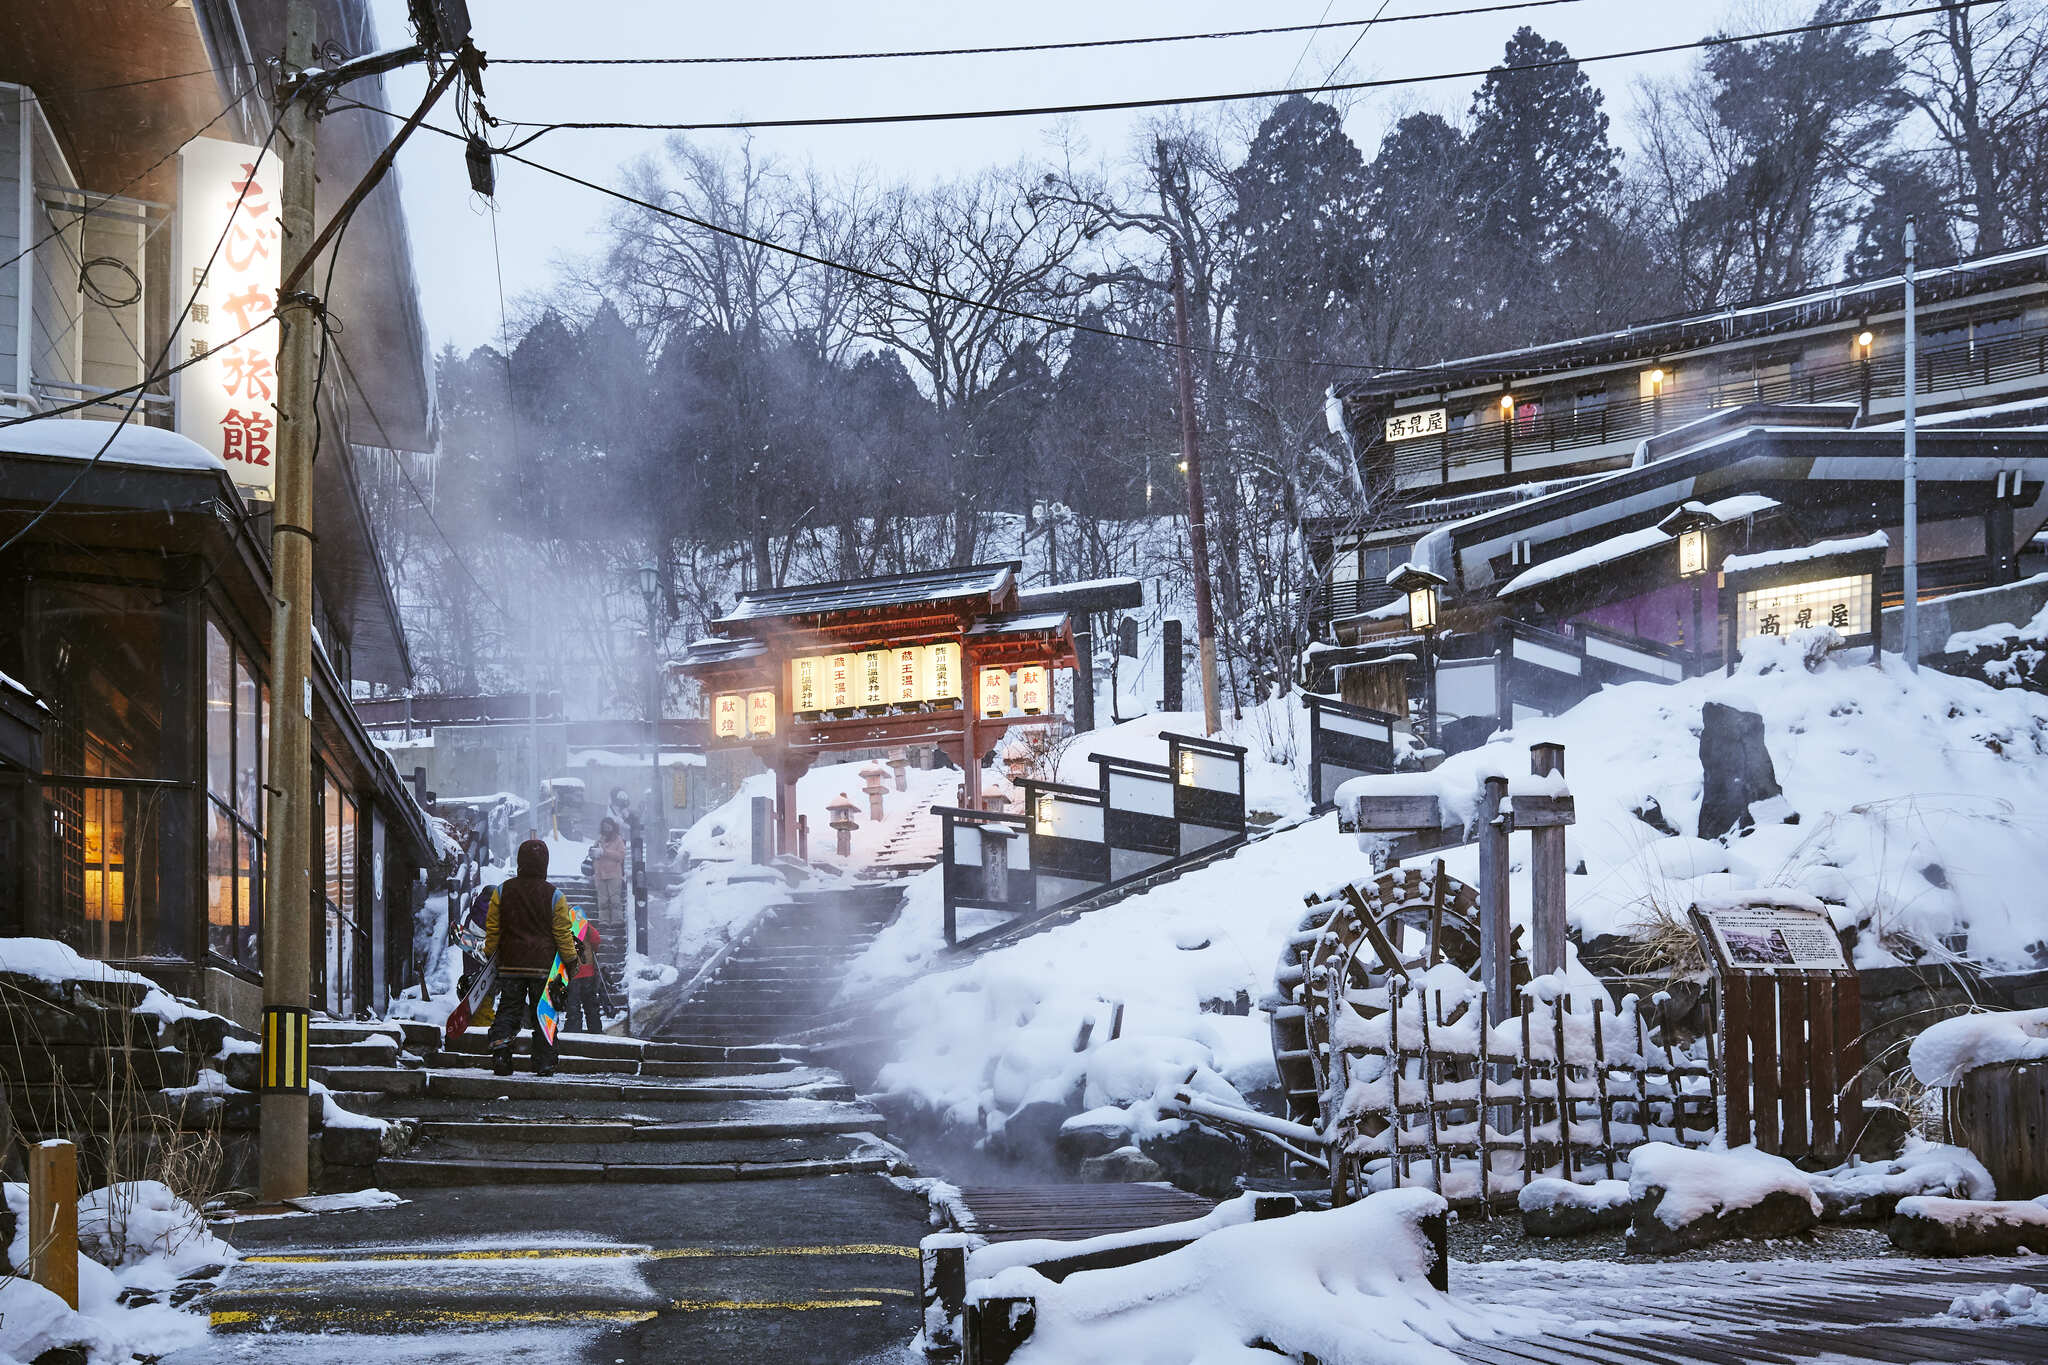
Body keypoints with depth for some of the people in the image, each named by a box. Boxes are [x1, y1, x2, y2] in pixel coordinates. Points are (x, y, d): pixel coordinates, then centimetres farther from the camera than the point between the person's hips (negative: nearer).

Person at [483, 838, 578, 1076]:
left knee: (508, 1011, 9)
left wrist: (489, 954, 18)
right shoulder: (554, 896, -8)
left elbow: (492, 929, 4)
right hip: (543, 965, -1)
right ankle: (544, 1063, 6)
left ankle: (499, 1049, -9)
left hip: (510, 964, 1)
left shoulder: (502, 891, -2)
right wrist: (571, 959, 9)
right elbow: (563, 934, -3)